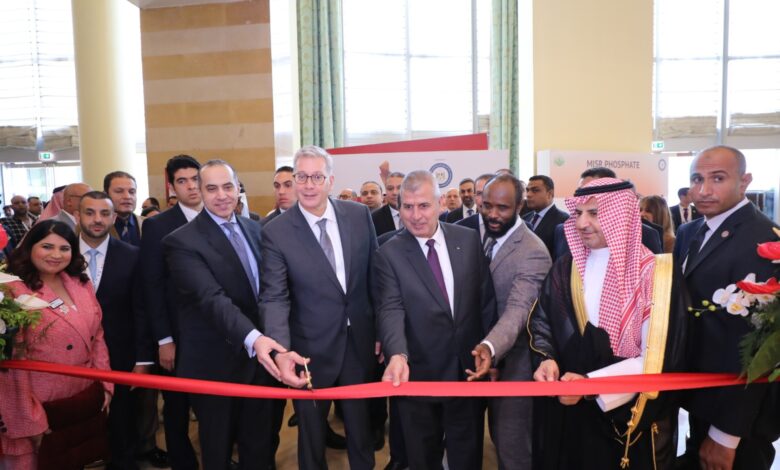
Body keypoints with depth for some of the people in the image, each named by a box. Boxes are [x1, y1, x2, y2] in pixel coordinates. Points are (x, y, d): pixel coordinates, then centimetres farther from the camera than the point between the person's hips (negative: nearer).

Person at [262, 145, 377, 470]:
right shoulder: (276, 232, -12)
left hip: (359, 341, 2)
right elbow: (274, 297, -17)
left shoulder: (359, 215, -5)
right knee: (311, 433, 18)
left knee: (361, 426, 21)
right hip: (311, 348, -2)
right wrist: (282, 352, -31)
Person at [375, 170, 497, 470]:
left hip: (469, 369, 2)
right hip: (419, 373, -1)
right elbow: (391, 310, -19)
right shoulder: (389, 254, -8)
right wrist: (398, 355, -35)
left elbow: (487, 300, 3)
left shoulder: (469, 239, -1)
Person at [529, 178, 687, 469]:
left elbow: (657, 359, -16)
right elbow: (542, 323, 4)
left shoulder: (657, 275, -12)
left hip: (633, 420, -3)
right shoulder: (565, 270, 1)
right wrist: (546, 360, -17)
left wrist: (590, 383, -25)